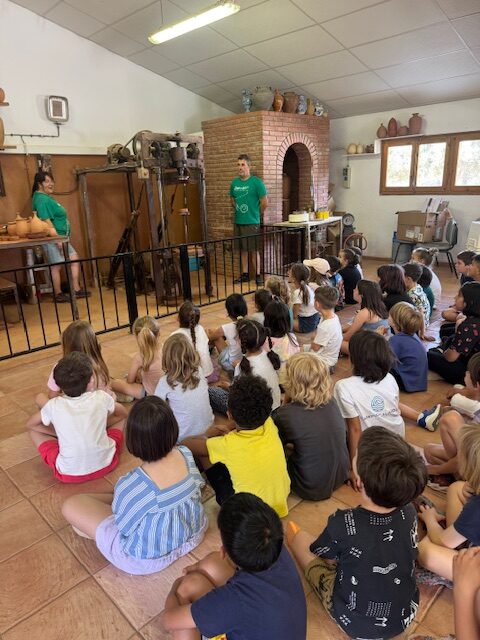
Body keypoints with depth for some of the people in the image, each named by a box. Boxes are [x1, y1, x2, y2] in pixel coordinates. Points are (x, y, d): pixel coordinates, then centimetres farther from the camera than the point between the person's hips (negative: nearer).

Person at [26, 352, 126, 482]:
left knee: (33, 429, 15)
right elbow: (123, 413, 14)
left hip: (70, 473, -1)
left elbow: (30, 424, 11)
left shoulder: (54, 405, -9)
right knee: (121, 417, 21)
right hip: (105, 465, 1)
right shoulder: (101, 398, -7)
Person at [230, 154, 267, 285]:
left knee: (253, 249, -3)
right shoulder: (234, 183, 8)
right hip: (238, 222, 5)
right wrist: (238, 211, 15)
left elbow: (264, 202, -7)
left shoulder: (256, 182, -8)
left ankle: (258, 275, 6)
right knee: (243, 249, 11)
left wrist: (257, 214, 1)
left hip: (252, 222, -5)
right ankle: (245, 274, 19)